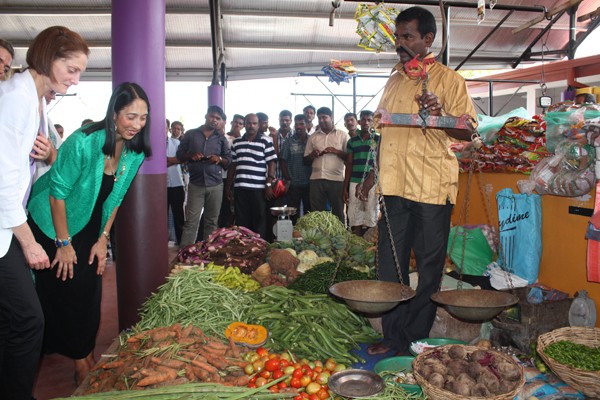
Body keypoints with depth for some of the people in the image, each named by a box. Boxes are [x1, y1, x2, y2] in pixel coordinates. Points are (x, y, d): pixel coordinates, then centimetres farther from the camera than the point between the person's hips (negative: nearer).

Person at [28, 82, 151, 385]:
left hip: (90, 228, 5)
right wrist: (64, 243, -16)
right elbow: (58, 192, -21)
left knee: (89, 291, 6)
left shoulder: (136, 152, -11)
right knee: (64, 290, 0)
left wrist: (103, 238, -1)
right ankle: (80, 361, 13)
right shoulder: (84, 142, -29)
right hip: (52, 224, -5)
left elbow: (116, 197, 1)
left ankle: (87, 355, 22)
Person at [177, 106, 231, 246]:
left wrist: (220, 159, -11)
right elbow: (179, 154, 8)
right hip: (195, 184, -2)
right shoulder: (190, 134, 7)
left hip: (215, 185, 2)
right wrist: (191, 156, -12)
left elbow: (229, 160, 10)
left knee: (211, 221, 6)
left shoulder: (221, 138, 10)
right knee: (191, 221, -4)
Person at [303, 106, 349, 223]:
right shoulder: (313, 137, 15)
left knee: (338, 213, 2)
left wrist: (336, 151, -12)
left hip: (336, 179, -2)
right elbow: (306, 161, 16)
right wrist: (312, 155, -6)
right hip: (316, 179, 2)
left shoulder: (342, 135, 8)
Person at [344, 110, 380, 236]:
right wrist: (345, 188, 10)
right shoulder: (352, 140, 13)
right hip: (355, 183, 3)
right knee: (355, 219, 2)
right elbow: (349, 164, 14)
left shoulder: (379, 139, 4)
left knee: (371, 219, -2)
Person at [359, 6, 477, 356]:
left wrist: (440, 115, -22)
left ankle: (417, 340, 18)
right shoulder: (395, 80, 17)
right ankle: (393, 336, 21)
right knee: (390, 264, 7)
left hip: (432, 187, -5)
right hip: (394, 184, 5)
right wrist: (372, 174, 21)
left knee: (429, 266, 4)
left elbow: (469, 132, -3)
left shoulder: (449, 79, 0)